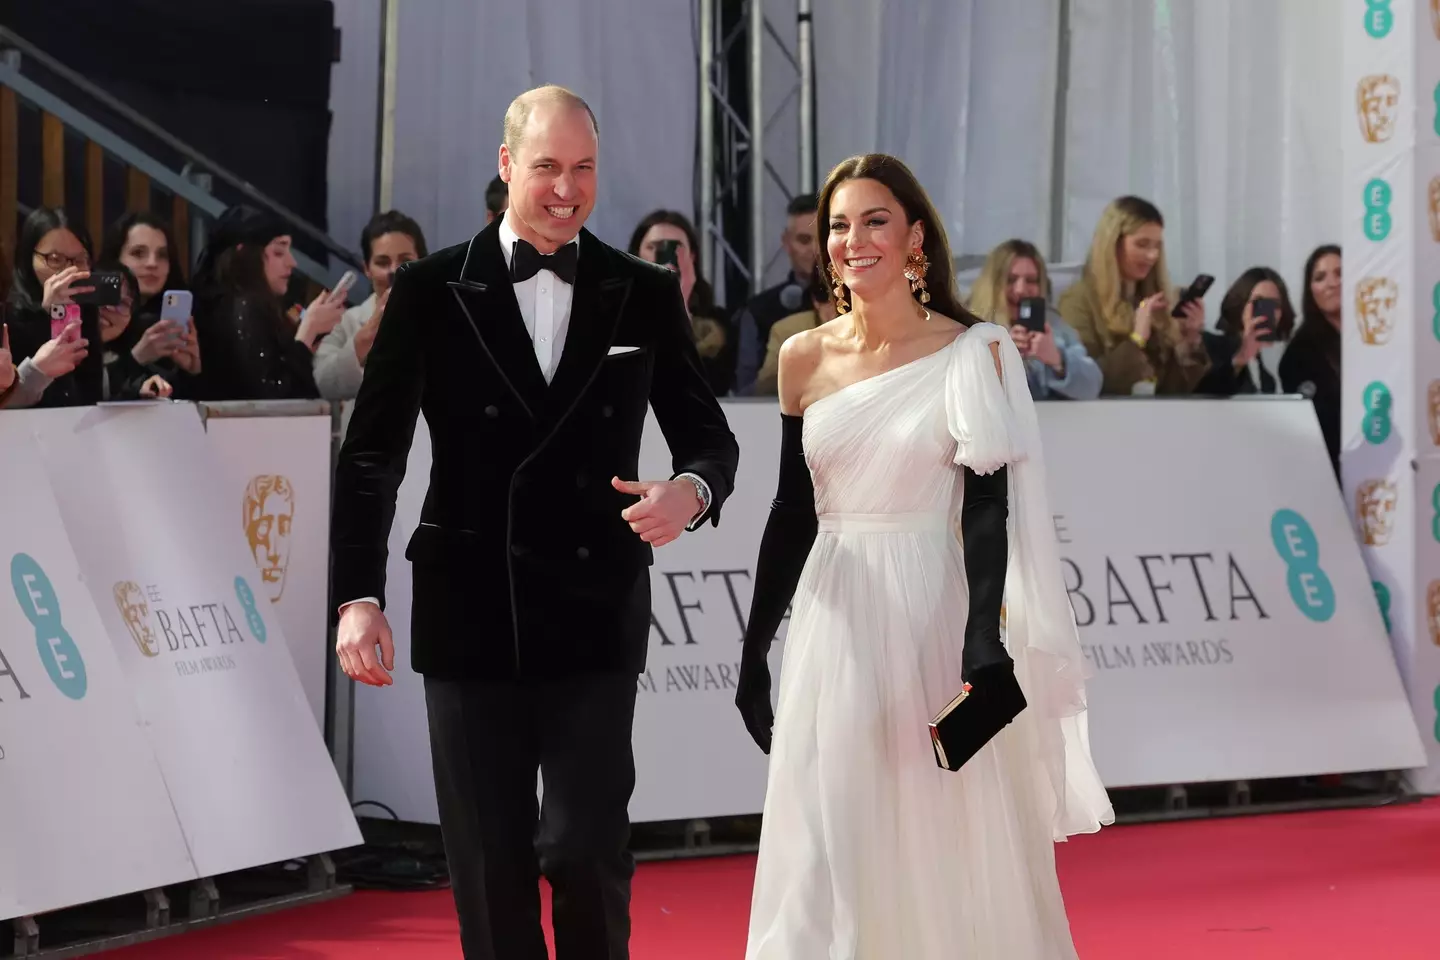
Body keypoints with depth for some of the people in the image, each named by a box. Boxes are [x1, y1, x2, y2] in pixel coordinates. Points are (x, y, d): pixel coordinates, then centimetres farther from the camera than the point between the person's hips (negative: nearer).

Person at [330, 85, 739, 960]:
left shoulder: (646, 296, 5)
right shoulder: (432, 291, 1)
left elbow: (709, 437, 11)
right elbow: (372, 455, 2)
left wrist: (692, 489, -13)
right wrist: (358, 597, -8)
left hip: (595, 618, 0)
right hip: (470, 616, 0)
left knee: (587, 849, -8)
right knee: (489, 864, 5)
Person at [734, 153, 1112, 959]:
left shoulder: (970, 355, -5)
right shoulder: (805, 358, 5)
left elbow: (989, 509, -10)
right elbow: (792, 512, 10)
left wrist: (985, 641, -22)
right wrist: (756, 649, 9)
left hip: (932, 619, -3)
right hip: (836, 627, 3)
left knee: (951, 853, 5)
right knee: (823, 861, 1)